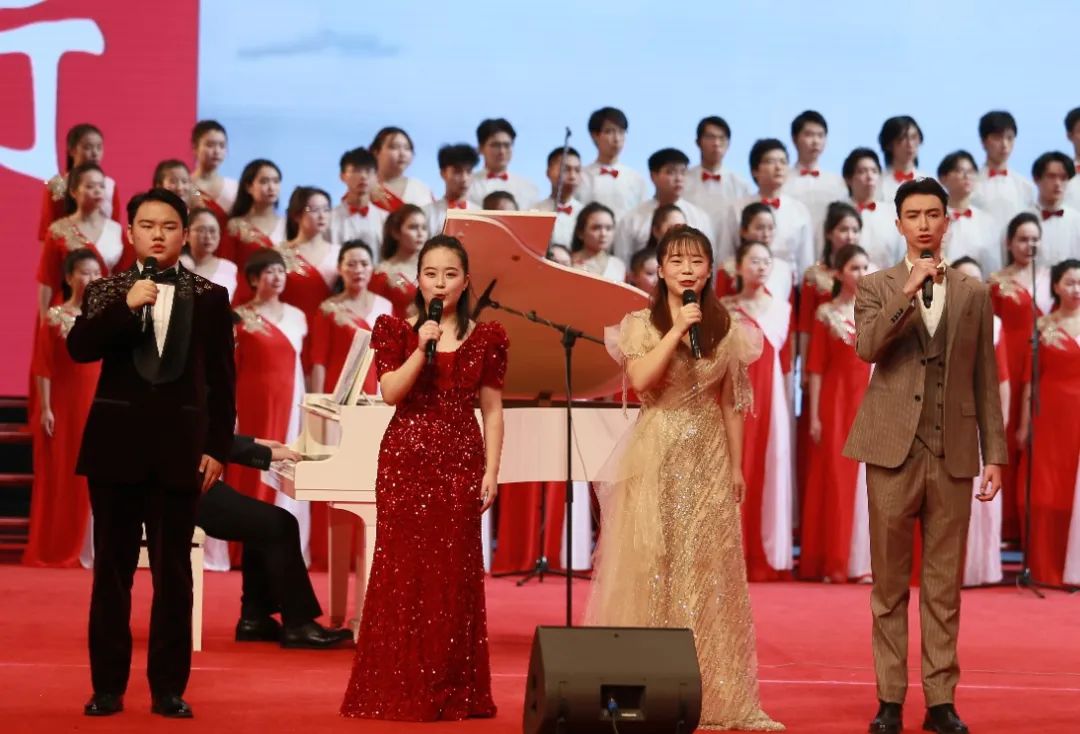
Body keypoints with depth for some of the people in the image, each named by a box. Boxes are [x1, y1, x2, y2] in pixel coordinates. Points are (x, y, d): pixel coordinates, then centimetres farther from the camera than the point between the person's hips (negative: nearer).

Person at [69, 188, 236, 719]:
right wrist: (125, 307, -23)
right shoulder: (106, 291, 7)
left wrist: (218, 448, -2)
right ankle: (108, 685, 10)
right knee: (111, 568, 4)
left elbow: (221, 380, 4)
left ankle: (168, 687, 8)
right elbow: (79, 349, -11)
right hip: (115, 442, 1)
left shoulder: (209, 296, 5)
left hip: (179, 445, -1)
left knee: (174, 571, 3)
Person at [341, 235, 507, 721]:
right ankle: (397, 691, 3)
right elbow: (390, 393, -8)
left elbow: (491, 410, 4)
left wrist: (491, 470, -2)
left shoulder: (485, 338, 5)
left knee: (454, 575, 1)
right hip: (406, 460, 0)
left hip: (460, 462, 0)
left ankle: (452, 693, 7)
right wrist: (422, 349, -17)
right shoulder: (396, 331, 4)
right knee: (402, 571, -2)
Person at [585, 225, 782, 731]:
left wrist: (736, 466, 6)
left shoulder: (726, 328, 7)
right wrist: (676, 332, -16)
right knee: (650, 564, -3)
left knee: (709, 568, 2)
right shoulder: (640, 323, 1)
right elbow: (640, 381, -14)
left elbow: (730, 402, 9)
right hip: (656, 454, -2)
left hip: (708, 456, 2)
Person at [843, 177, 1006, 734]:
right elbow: (866, 348, -12)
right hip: (895, 450, -1)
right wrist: (908, 292, -19)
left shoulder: (974, 295, 11)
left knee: (944, 586, 4)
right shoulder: (877, 288, 7)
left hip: (953, 455, 1)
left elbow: (985, 380, 10)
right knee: (889, 584, 3)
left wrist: (995, 453, 5)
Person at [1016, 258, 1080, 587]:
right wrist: (1024, 423, -2)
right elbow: (1031, 379, 2)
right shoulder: (1044, 327, 2)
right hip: (1050, 415, -1)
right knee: (1048, 490, 1)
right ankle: (1047, 570, 7)